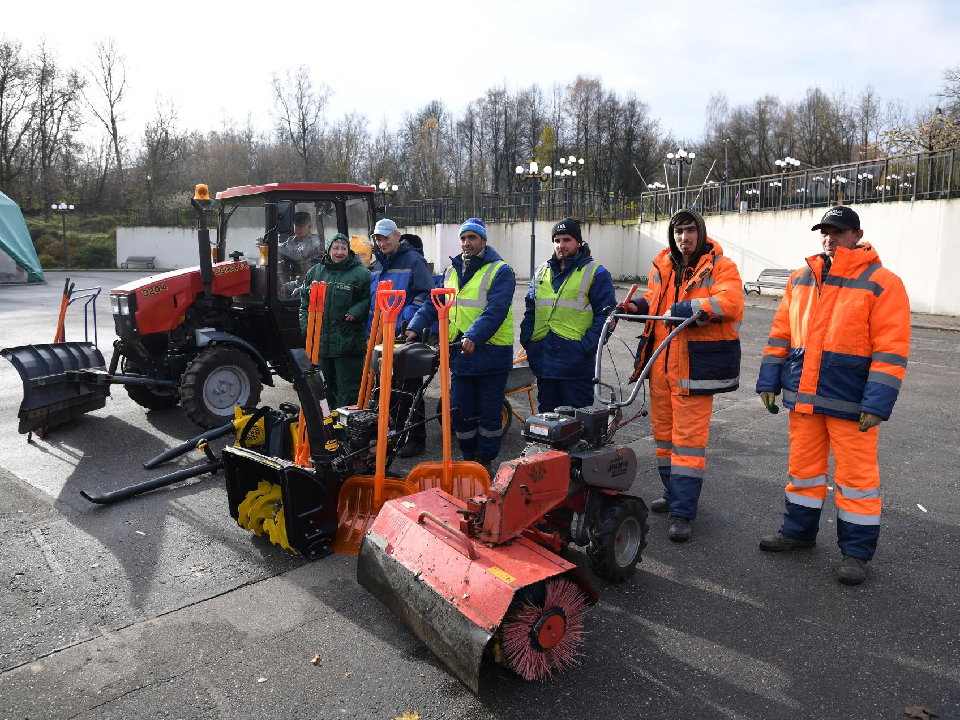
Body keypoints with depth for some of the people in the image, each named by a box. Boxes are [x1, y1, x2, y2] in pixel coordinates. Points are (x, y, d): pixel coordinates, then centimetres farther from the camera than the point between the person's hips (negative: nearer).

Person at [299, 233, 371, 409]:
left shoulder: (361, 273, -4)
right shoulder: (315, 272, 11)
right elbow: (305, 301, 17)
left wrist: (356, 312, -17)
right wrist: (306, 327, 8)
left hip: (348, 343, -5)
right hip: (321, 342, 5)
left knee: (348, 389, -3)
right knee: (329, 388, 17)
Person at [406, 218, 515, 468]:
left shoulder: (500, 271, -7)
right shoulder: (451, 272, 14)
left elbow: (495, 310, -20)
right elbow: (433, 304, 11)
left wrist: (473, 337, -34)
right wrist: (415, 327, -6)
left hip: (491, 354, -5)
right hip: (460, 354, 6)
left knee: (489, 412, 5)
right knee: (460, 411, 11)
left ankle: (485, 459, 19)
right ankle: (469, 457, 27)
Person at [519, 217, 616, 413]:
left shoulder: (595, 273, -1)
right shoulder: (541, 271, 16)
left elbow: (605, 313, -6)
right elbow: (530, 309, 21)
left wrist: (588, 345, -16)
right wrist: (526, 338, 7)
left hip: (575, 359, -5)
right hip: (543, 359, 5)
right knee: (546, 412, 15)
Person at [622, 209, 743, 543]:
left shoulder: (720, 266, -5)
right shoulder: (662, 266, 13)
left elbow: (730, 302, -22)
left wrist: (685, 309, -25)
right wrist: (635, 306, 8)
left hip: (696, 367, -6)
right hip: (661, 364, 7)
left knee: (688, 438, -5)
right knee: (664, 432, 15)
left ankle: (683, 512, 2)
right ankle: (674, 494, 33)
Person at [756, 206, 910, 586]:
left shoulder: (882, 283, -7)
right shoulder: (800, 279, 10)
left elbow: (891, 349, -12)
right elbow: (781, 333, 12)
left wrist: (877, 404, -17)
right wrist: (769, 381, 7)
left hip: (850, 400, -5)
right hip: (803, 395, 5)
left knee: (856, 474, 4)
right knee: (803, 466, 16)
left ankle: (856, 551, 18)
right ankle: (799, 530, 33)